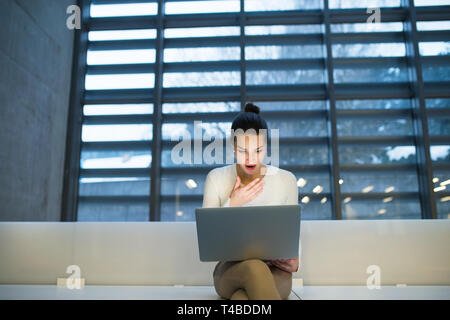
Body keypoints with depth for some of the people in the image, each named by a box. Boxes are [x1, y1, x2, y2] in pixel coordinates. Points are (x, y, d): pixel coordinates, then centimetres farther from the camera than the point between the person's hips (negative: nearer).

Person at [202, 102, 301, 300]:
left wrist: (294, 261, -9)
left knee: (242, 296, -38)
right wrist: (232, 204, -15)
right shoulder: (216, 178, 0)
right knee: (254, 267, -39)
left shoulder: (286, 180, 2)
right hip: (230, 270, 0)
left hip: (274, 272, 0)